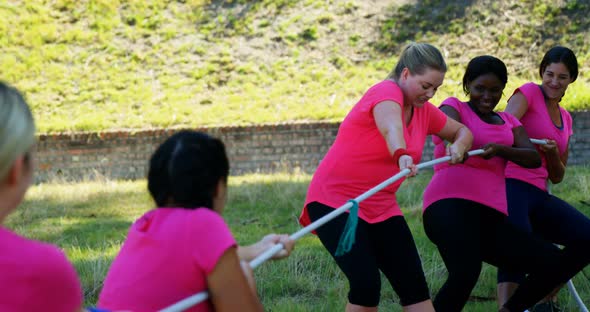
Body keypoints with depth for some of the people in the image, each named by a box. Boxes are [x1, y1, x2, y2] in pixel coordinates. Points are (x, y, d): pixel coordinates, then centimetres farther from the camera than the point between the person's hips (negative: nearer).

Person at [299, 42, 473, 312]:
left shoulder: (424, 110, 8)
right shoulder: (387, 92, -16)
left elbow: (462, 131, 23)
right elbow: (390, 126, -40)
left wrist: (458, 147, -1)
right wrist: (401, 155, -62)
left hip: (380, 207, 8)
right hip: (334, 201, -8)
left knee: (414, 284, 0)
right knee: (366, 283, -20)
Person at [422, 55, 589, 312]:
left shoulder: (507, 122, 26)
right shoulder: (453, 107, 12)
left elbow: (534, 159, 7)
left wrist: (499, 149, -14)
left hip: (490, 218, 6)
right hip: (452, 204, -6)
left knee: (558, 264, -3)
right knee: (465, 272, -35)